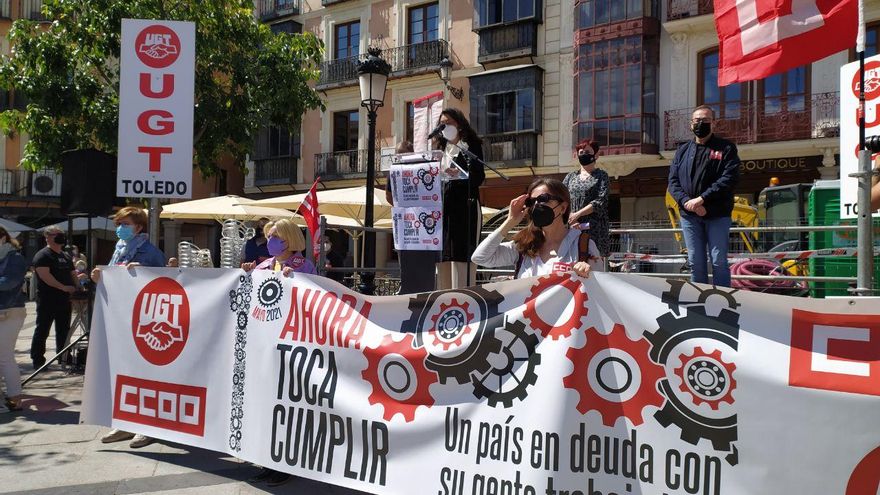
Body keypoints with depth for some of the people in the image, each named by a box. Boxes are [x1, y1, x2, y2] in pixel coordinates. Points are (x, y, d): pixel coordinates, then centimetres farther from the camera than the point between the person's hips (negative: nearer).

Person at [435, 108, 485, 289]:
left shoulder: (472, 145, 4)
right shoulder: (442, 149, 21)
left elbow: (479, 177, -8)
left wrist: (459, 174, -23)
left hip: (465, 208, -6)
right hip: (443, 209, 6)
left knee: (462, 257, -11)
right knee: (443, 258, 2)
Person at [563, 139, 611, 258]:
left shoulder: (601, 176, 8)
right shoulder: (570, 177, 17)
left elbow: (600, 201, -6)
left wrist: (577, 214, -16)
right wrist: (570, 219, -12)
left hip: (594, 229, -3)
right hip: (572, 228, 3)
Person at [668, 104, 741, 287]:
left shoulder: (726, 148, 3)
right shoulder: (683, 151, 16)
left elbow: (729, 178, -10)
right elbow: (673, 181, 7)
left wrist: (701, 199, -17)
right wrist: (687, 202, -11)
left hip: (717, 215, -3)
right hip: (689, 215, 3)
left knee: (719, 262, -3)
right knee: (695, 263, 7)